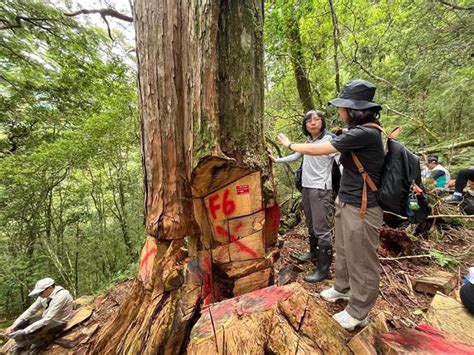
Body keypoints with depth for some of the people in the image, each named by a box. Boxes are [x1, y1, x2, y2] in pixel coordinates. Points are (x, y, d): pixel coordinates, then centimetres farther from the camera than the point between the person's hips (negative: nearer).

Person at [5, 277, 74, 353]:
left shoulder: (61, 295, -32)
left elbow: (47, 320, -31)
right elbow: (31, 310, 2)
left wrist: (24, 331, -27)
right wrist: (14, 325, -8)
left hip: (57, 322, -8)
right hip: (46, 319, 8)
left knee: (29, 334, -26)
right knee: (18, 325, 0)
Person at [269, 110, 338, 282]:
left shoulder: (329, 141, -10)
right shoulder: (308, 142, 12)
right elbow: (295, 156, 24)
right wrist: (276, 160, 24)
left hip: (320, 189, -7)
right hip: (306, 187, 8)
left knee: (321, 228, -5)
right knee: (311, 225, 19)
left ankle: (323, 268, 6)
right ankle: (314, 252, 37)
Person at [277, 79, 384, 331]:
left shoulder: (365, 133, -22)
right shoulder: (360, 131, 8)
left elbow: (317, 150, -20)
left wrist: (289, 144, -5)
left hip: (361, 209, -9)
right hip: (346, 203, 9)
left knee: (361, 261, 9)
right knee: (344, 251, 23)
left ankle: (358, 313, 30)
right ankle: (343, 289, 46)